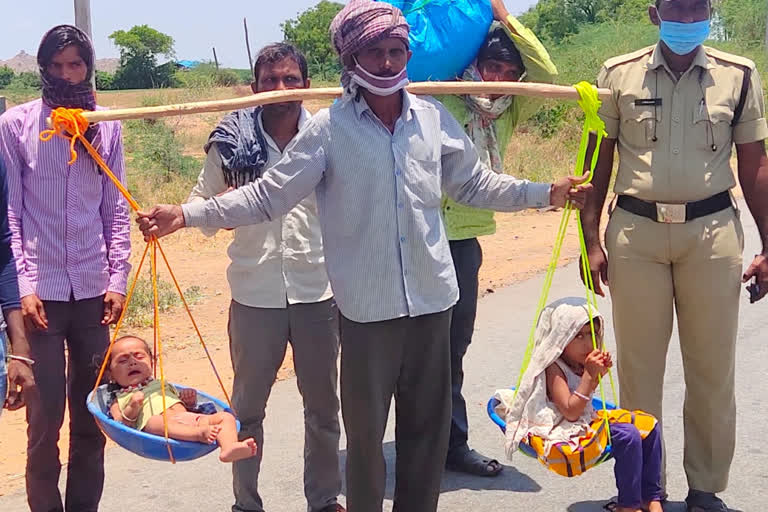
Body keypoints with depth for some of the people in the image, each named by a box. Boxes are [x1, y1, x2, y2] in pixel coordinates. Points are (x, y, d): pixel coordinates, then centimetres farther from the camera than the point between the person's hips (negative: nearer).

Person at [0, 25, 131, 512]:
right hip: (41, 290, -2)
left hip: (93, 289, 2)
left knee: (92, 412, 8)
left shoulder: (107, 126, 7)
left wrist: (118, 278, 1)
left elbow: (116, 209, 9)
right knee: (46, 414, 0)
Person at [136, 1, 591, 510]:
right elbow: (268, 196, -7)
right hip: (367, 306, -3)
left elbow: (474, 183, 16)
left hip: (432, 297, 4)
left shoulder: (434, 118, 4)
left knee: (429, 424, 14)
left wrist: (547, 192, 14)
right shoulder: (328, 128, -7)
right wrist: (186, 214, -16)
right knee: (365, 429, 7)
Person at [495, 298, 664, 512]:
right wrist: (590, 375, -24)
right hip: (567, 435, -10)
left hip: (586, 424, 10)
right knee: (628, 436, -27)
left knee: (648, 426, 3)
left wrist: (598, 374, 3)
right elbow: (571, 412, -23)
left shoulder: (578, 365, 9)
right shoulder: (553, 369, -17)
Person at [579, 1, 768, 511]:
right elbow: (599, 163, 7)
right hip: (636, 231, 0)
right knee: (638, 365, 5)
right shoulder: (618, 75, 4)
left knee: (712, 367, 5)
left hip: (713, 231, 0)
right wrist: (592, 241, 0)